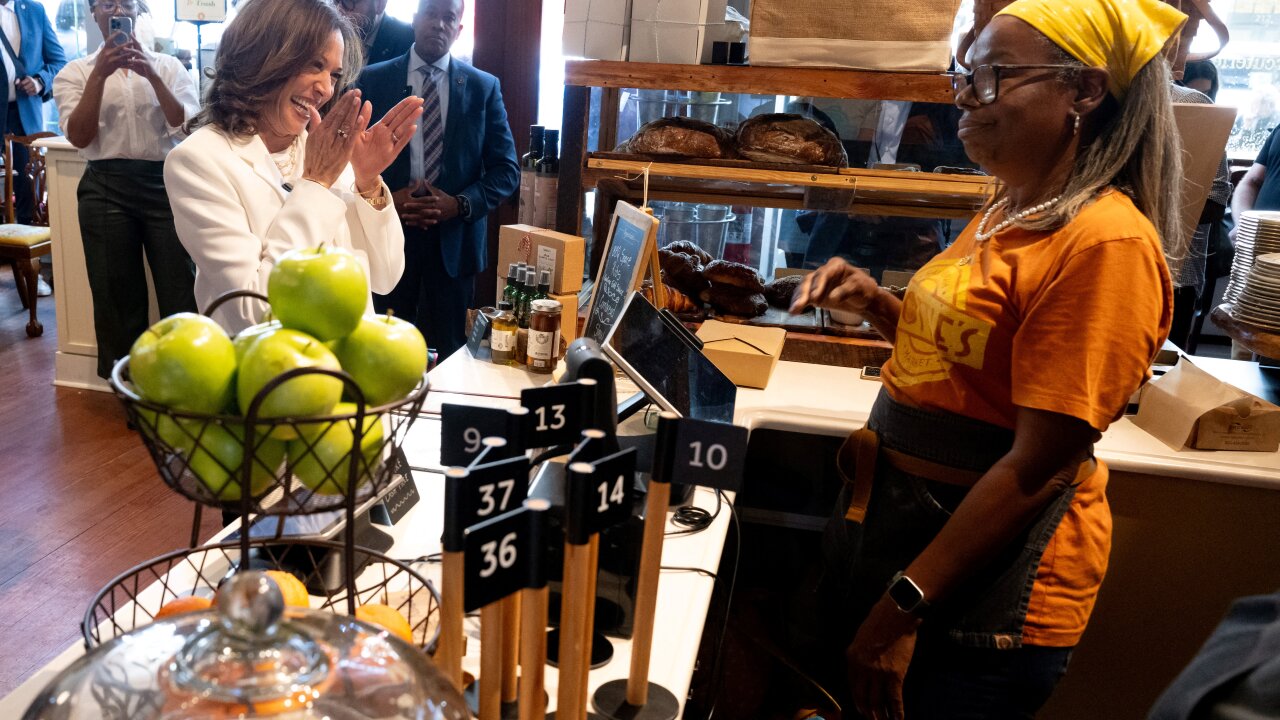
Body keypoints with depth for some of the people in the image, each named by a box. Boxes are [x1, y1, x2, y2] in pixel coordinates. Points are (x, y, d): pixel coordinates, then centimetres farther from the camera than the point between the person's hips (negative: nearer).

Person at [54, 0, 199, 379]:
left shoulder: (168, 66, 9)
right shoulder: (75, 72, 9)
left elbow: (189, 126, -3)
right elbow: (79, 136, -5)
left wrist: (152, 75, -13)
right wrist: (100, 74, -10)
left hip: (166, 183, 0)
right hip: (107, 188, 1)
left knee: (181, 293, -1)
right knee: (118, 299, 8)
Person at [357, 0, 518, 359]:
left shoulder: (484, 87, 6)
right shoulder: (373, 80, 5)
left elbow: (507, 169, 3)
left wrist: (460, 204, -12)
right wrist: (386, 198, -13)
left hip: (454, 240, 0)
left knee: (447, 354, 7)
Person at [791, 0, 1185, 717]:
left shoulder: (1107, 241, -20)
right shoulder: (1007, 213, 7)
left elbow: (1037, 468, -23)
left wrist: (902, 610, -20)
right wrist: (878, 304, 1)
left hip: (986, 574, -8)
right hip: (902, 522, 8)